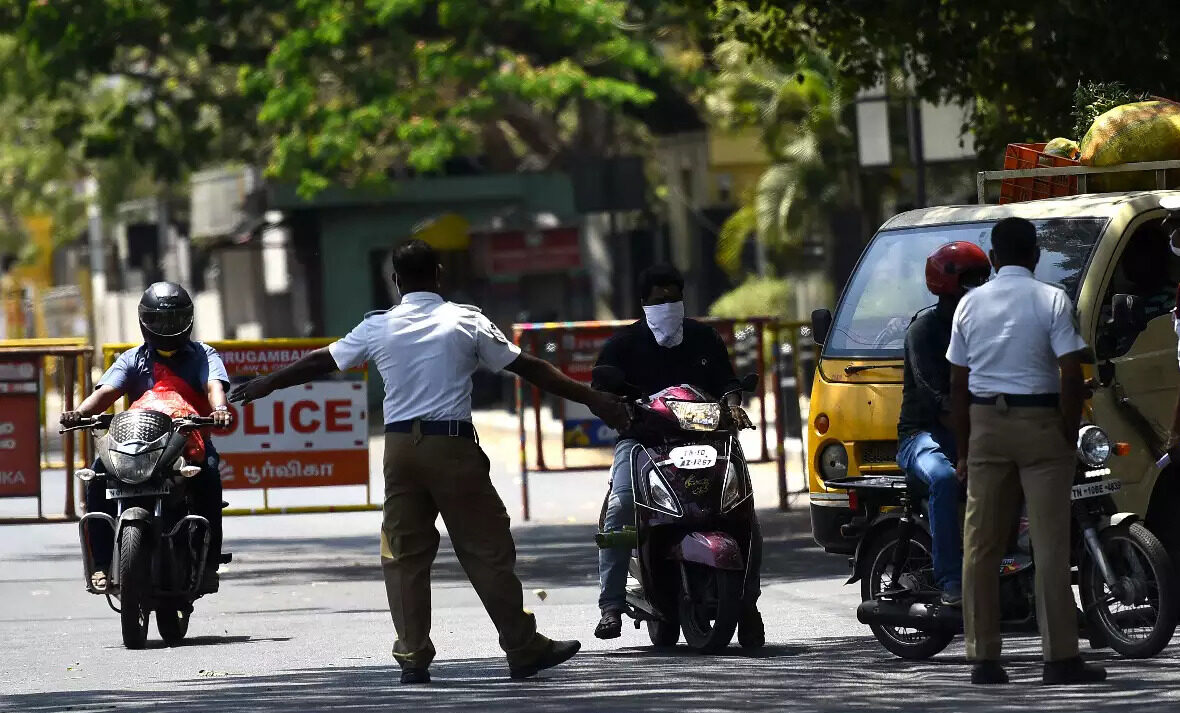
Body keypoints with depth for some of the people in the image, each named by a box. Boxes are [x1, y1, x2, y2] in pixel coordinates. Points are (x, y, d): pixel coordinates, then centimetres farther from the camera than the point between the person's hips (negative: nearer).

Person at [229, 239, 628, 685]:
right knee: (486, 549, 2)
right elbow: (528, 368, 2)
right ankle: (523, 649, 5)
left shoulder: (377, 328, 5)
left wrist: (265, 385, 31)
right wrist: (590, 399, 9)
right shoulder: (467, 322, 0)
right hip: (453, 445, -2)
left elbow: (321, 362, 16)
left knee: (404, 555, 8)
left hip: (401, 446, 2)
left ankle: (412, 657, 5)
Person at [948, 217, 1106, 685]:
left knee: (981, 545, 7)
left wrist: (964, 449, 13)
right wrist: (1070, 435, -3)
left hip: (985, 423, 3)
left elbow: (958, 384, 8)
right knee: (1050, 544, -3)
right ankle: (1060, 659, -5)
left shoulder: (971, 304, 6)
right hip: (1039, 423, -3)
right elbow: (1071, 375, -13)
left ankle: (983, 659, 7)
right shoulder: (1052, 301, -5)